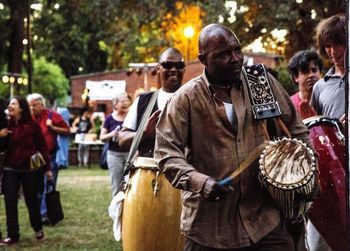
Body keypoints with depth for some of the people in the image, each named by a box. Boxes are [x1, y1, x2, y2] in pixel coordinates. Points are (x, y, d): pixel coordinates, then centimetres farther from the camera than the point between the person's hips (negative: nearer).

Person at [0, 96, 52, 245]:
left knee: (31, 200, 9)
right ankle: (12, 235, 5)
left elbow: (42, 146, -3)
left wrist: (47, 168, -3)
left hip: (30, 169, -3)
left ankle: (38, 229, 31)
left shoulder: (32, 124, -7)